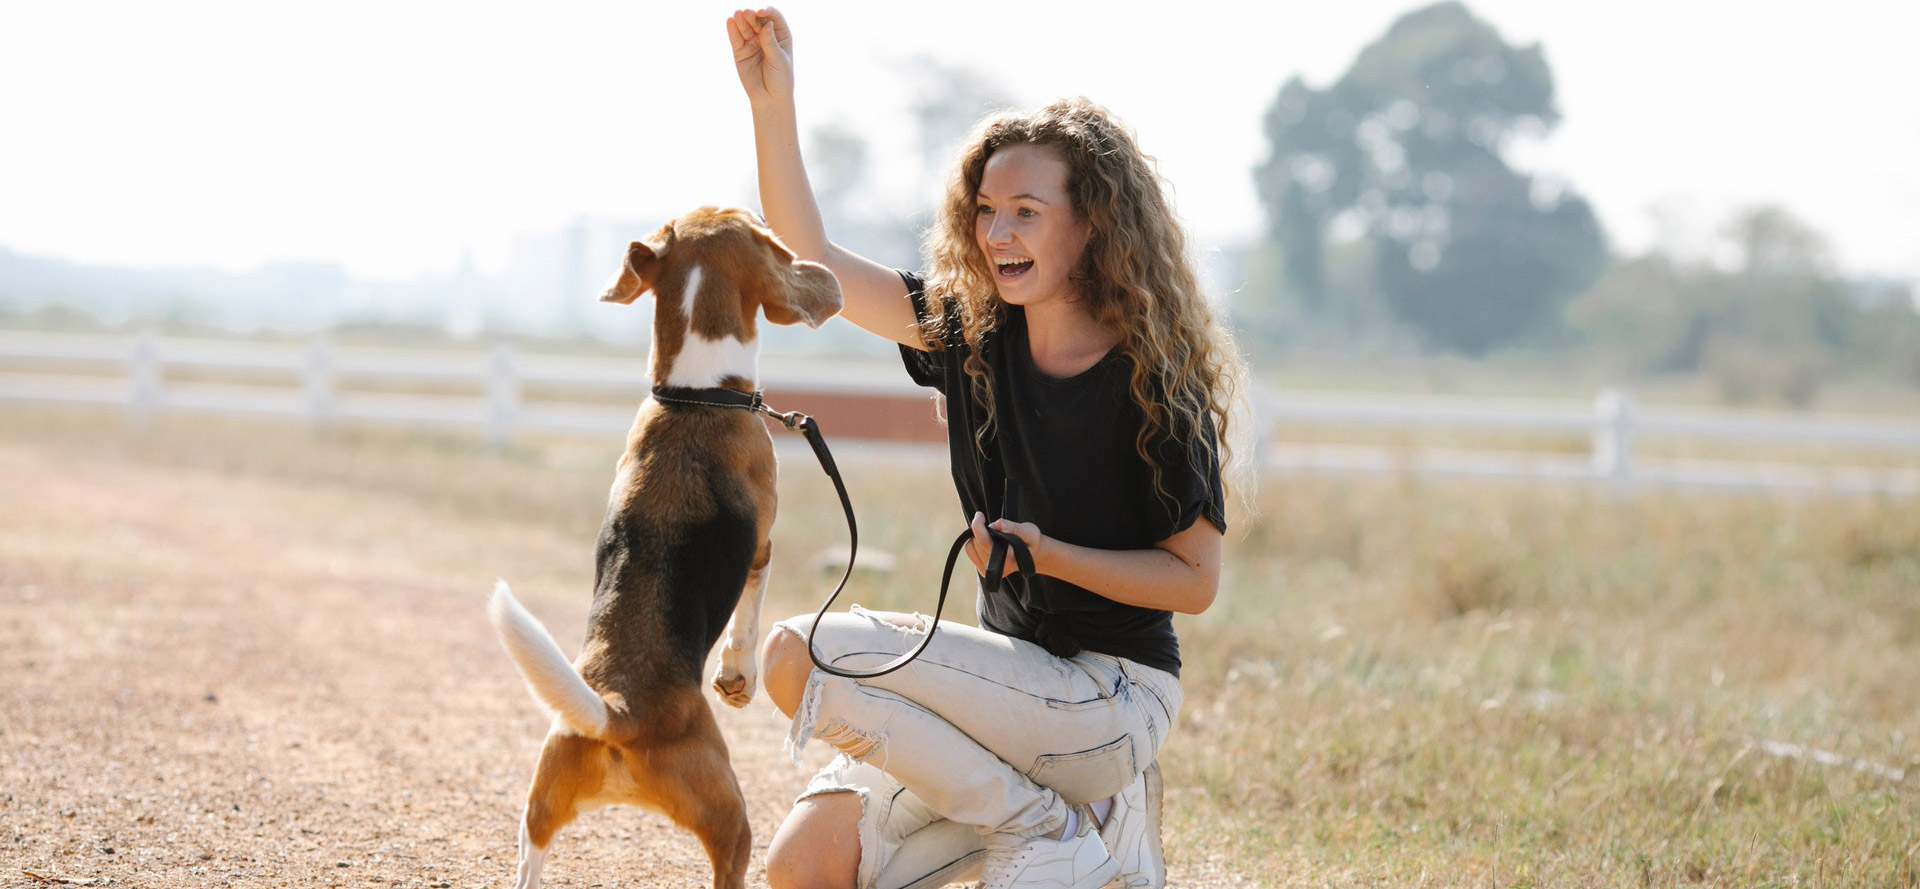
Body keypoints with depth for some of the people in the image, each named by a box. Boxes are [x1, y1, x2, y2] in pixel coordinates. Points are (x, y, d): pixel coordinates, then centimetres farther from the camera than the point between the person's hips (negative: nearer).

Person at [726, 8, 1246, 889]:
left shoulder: (1154, 384, -13)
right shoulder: (972, 331, 4)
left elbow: (1195, 579, -9)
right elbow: (810, 261, 6)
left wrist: (1050, 554, -21)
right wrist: (773, 104, -4)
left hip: (1113, 697, -7)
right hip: (1015, 674, 7)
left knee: (801, 655, -20)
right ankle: (1062, 811, 6)